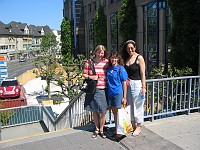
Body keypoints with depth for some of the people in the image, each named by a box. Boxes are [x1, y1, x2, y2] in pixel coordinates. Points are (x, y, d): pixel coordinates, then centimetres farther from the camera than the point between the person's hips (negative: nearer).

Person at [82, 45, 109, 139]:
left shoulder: (106, 62, 2)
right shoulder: (89, 62, 3)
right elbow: (84, 74, 7)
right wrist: (90, 77, -12)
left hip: (103, 89, -1)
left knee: (103, 111, 2)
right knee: (94, 110, 13)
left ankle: (101, 130, 23)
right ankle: (96, 129, 31)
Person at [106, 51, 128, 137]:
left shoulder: (121, 68, -7)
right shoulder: (109, 68, 9)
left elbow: (124, 83, -8)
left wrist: (124, 97, -12)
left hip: (118, 93, -5)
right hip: (110, 93, 6)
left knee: (118, 113, 2)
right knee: (114, 113, 15)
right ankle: (116, 130, 28)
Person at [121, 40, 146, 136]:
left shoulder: (139, 58, -8)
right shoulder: (126, 58, 10)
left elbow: (143, 74, -11)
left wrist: (143, 87, -14)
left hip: (137, 84, -6)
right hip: (128, 84, 7)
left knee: (137, 106, 3)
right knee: (130, 105, 14)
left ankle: (138, 127, 17)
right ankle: (132, 124, 28)